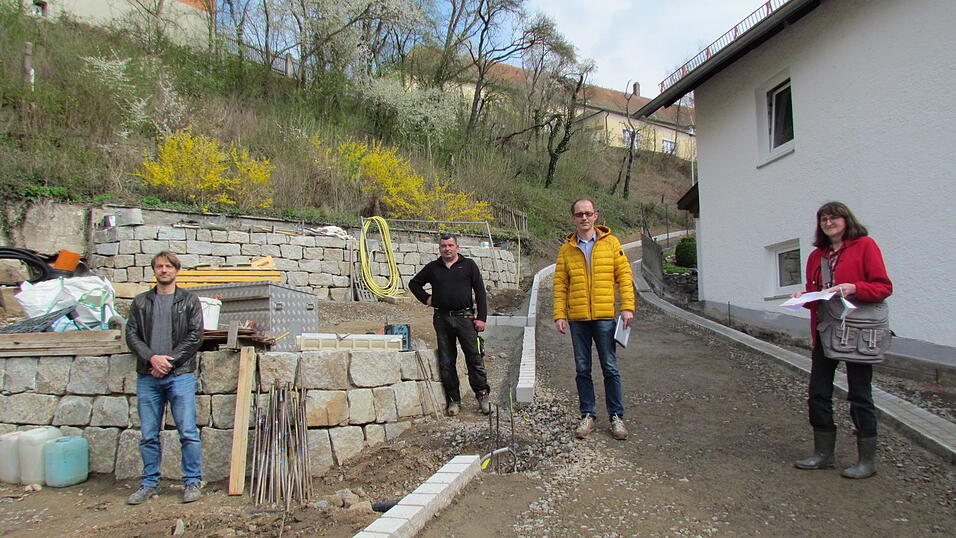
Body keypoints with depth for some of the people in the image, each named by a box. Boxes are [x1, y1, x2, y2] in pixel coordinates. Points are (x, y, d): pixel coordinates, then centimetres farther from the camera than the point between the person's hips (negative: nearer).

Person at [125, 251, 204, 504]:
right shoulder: (141, 302, 14)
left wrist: (170, 360, -9)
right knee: (149, 435, 8)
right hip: (147, 377, 3)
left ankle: (192, 482, 7)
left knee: (188, 432, -4)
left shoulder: (189, 301, 7)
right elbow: (131, 334, 6)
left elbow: (195, 335, -1)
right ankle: (150, 483, 20)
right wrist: (152, 357, -10)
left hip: (180, 375, -3)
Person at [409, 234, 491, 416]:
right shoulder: (432, 268, 12)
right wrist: (426, 299, 11)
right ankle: (453, 400, 12)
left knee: (474, 357, -6)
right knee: (446, 362, 4)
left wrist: (481, 318, -5)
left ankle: (482, 395, 5)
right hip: (442, 319, 3)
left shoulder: (468, 265, 5)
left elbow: (480, 292, 3)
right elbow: (414, 283, 26)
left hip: (465, 317, -3)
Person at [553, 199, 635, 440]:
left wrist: (627, 307, -6)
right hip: (577, 318, 2)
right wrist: (559, 315, -2)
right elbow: (560, 285, 6)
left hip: (604, 316, -1)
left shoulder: (611, 243, 4)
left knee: (610, 368, 4)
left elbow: (624, 276, 3)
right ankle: (587, 416, 19)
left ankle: (616, 416, 16)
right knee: (582, 369, 8)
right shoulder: (566, 249, 7)